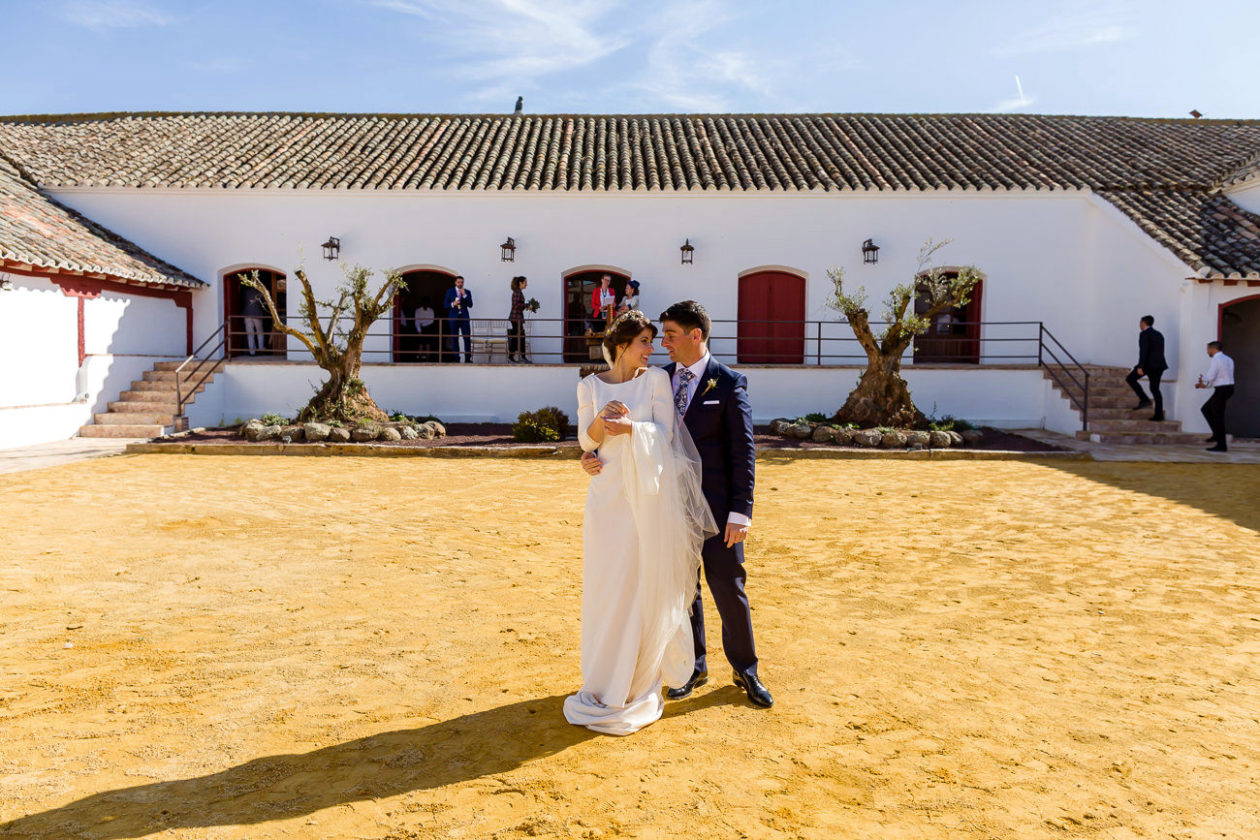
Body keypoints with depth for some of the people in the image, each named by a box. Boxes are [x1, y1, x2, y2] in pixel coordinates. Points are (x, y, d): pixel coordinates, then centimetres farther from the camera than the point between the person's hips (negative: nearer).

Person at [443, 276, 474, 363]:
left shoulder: (467, 292, 9)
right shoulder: (450, 291, 8)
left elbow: (470, 305, -2)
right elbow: (445, 305, 4)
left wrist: (464, 295, -11)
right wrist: (452, 304, -15)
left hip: (464, 318, 0)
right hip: (454, 318, 0)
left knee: (467, 338, -5)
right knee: (454, 339, 1)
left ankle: (468, 358, 0)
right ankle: (456, 358, 6)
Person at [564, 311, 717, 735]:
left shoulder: (657, 379, 2)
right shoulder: (590, 386, 6)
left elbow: (665, 432, -6)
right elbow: (586, 441, 4)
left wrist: (631, 426, -23)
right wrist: (601, 421, -16)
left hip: (648, 493, -1)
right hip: (608, 492, 2)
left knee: (644, 584, 2)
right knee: (604, 584, 6)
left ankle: (639, 681, 17)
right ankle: (604, 680, 22)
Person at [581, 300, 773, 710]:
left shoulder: (729, 383, -7)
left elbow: (742, 451, -9)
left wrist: (740, 511, -14)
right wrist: (595, 454, -15)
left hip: (716, 505, -4)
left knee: (729, 588, 5)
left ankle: (745, 670, 25)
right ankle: (694, 667, 30)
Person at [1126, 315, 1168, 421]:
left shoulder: (1144, 334, -7)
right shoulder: (1159, 334, 18)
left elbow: (1143, 351, -18)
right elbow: (1161, 351, 22)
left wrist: (1140, 367, -23)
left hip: (1148, 364, -8)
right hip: (1160, 365, 8)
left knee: (1130, 379, 6)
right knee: (1155, 389, 9)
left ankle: (1144, 400, -7)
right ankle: (1159, 415, 5)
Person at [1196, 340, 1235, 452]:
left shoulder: (1215, 360, -13)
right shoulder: (1228, 359, 16)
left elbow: (1210, 377, -19)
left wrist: (1202, 379, 4)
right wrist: (1205, 385, 17)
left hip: (1221, 390, -9)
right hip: (1228, 388, 9)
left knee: (1218, 417, -4)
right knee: (1206, 409, 20)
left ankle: (1221, 445, 0)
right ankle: (1217, 435, 16)